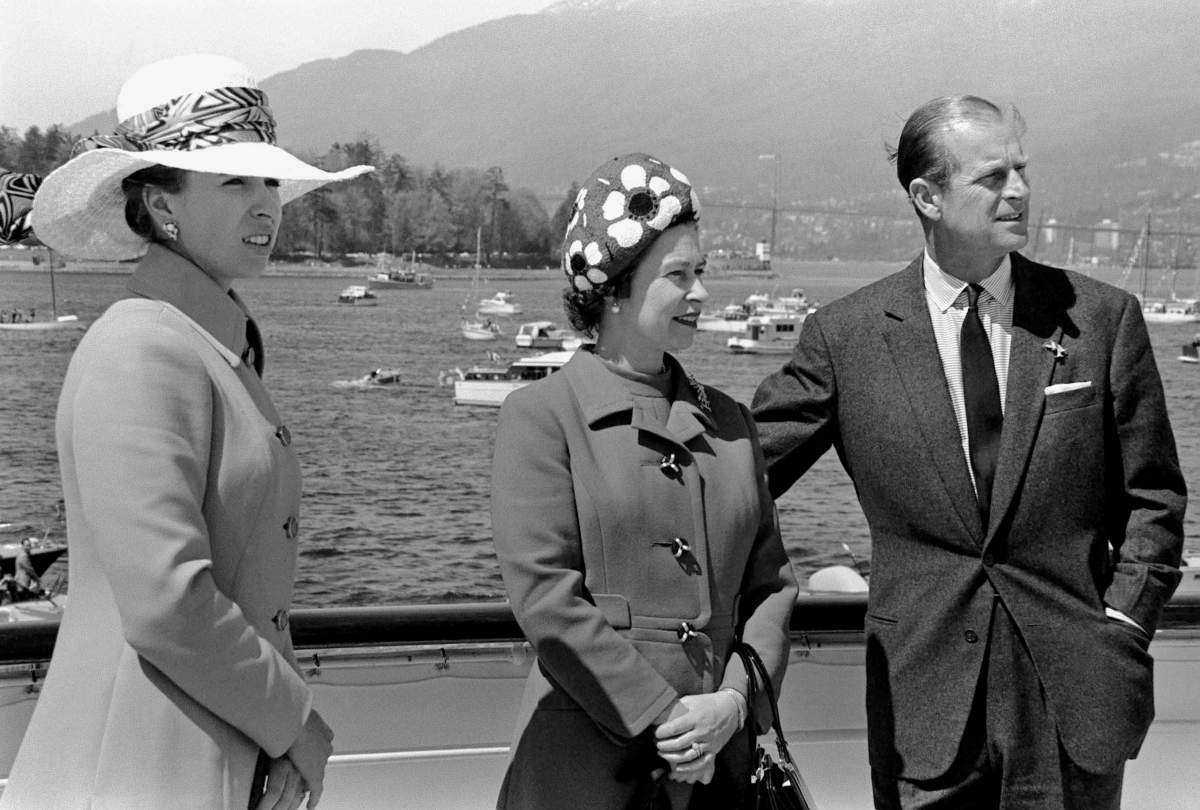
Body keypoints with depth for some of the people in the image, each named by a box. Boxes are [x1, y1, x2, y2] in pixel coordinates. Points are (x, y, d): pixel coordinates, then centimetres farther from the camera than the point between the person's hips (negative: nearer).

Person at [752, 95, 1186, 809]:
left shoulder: (1102, 318, 1)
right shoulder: (846, 334, -2)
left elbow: (1153, 495, 6)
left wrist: (1123, 623, -3)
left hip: (1073, 687, 1)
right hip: (923, 691, -1)